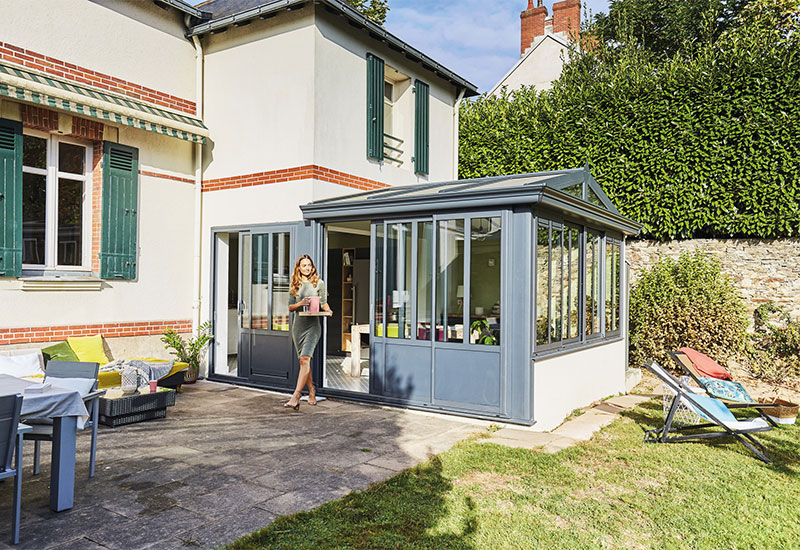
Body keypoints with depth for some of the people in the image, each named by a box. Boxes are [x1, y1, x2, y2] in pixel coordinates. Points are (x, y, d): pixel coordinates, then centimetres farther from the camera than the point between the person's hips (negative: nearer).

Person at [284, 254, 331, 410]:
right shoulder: (294, 285, 10)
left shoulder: (319, 283, 3)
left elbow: (324, 303, 5)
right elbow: (290, 307, 8)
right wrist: (300, 303, -11)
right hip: (298, 325, 4)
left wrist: (328, 310, -16)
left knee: (305, 359, -17)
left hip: (313, 325, -4)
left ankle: (295, 397, -22)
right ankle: (312, 393, 24)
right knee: (303, 362, 9)